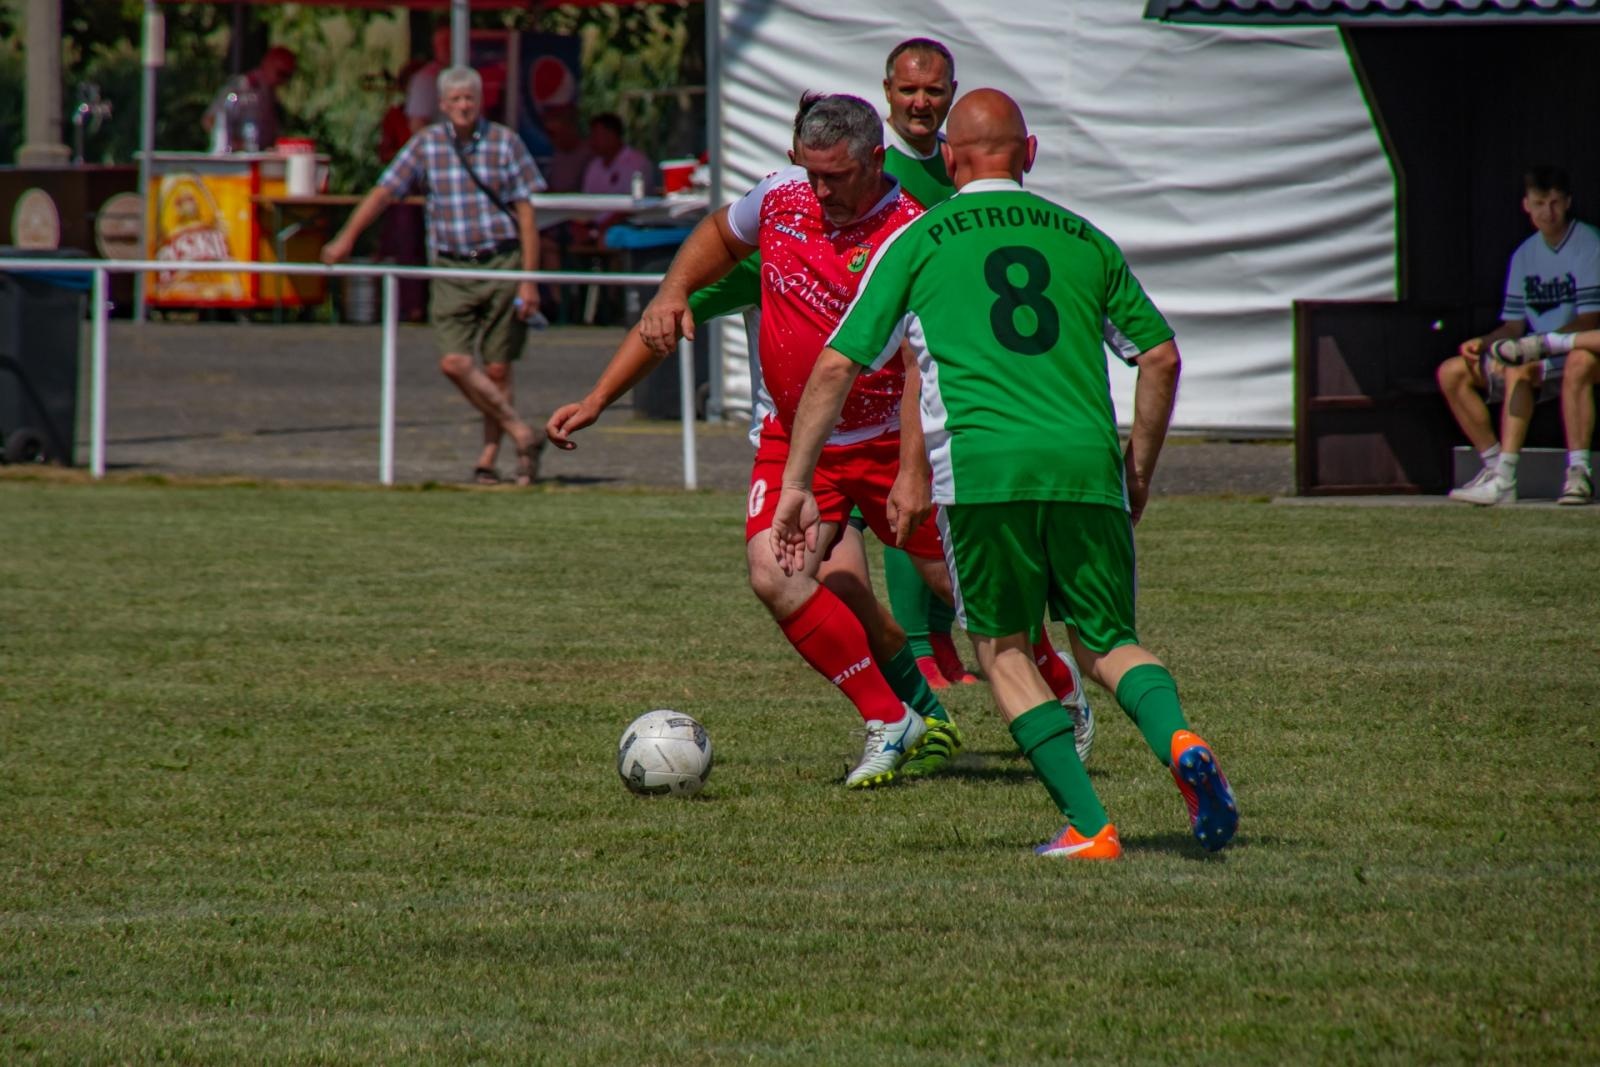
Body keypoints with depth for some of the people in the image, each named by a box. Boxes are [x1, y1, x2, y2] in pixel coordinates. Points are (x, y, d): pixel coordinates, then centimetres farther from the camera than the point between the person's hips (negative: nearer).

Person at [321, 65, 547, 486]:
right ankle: (521, 434, 0)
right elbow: (385, 191, 2)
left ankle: (488, 460, 10)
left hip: (502, 263, -2)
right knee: (455, 363, -13)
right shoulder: (427, 144, 4)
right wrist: (346, 238, -10)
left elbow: (525, 214, -1)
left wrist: (529, 280, -6)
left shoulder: (505, 143, -1)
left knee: (497, 369, -1)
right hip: (451, 269, 2)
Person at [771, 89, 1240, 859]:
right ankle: (1179, 739, -17)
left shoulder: (918, 241, 13)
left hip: (981, 463, -2)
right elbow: (1161, 355, 21)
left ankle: (1088, 825, 0)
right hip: (1086, 462, 2)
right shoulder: (1082, 238, 20)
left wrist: (797, 485, 13)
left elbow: (836, 367, 9)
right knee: (1107, 643, 15)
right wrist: (1139, 471, 30)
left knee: (1002, 647, 13)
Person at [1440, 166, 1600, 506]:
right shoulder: (1524, 255, 12)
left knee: (1518, 370, -35)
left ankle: (1504, 481, -40)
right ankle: (1494, 463, -4)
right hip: (1537, 355, 8)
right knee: (1452, 372, -3)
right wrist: (1484, 342, -8)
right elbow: (1514, 325, 13)